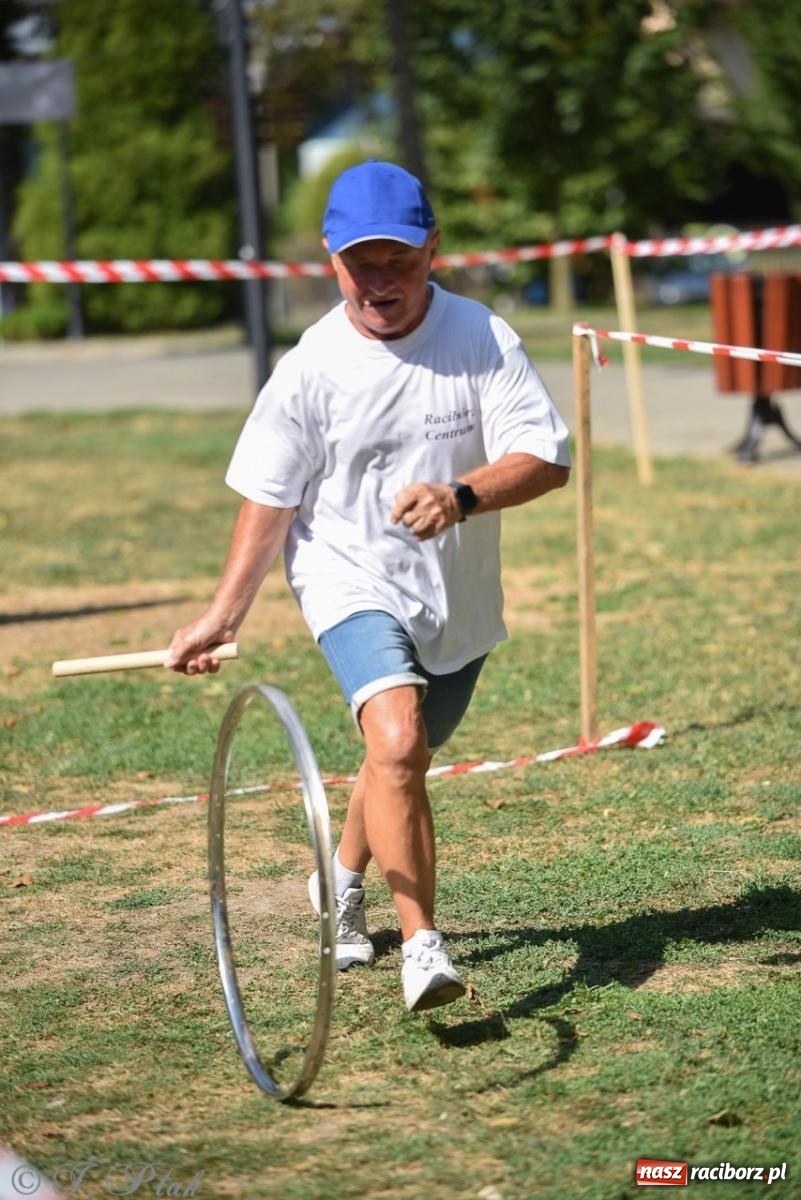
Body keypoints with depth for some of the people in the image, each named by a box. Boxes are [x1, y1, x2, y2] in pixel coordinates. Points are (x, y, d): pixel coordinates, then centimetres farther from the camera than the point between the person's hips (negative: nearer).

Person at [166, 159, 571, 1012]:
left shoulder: (483, 340, -11)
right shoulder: (310, 367, -11)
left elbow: (547, 459, -17)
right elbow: (269, 501, -3)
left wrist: (464, 497, -35)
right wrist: (224, 615, -4)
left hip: (458, 593, 3)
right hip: (352, 581, -3)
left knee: (402, 757, 20)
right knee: (397, 742, -27)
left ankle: (344, 880, 50)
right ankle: (421, 944, -27)